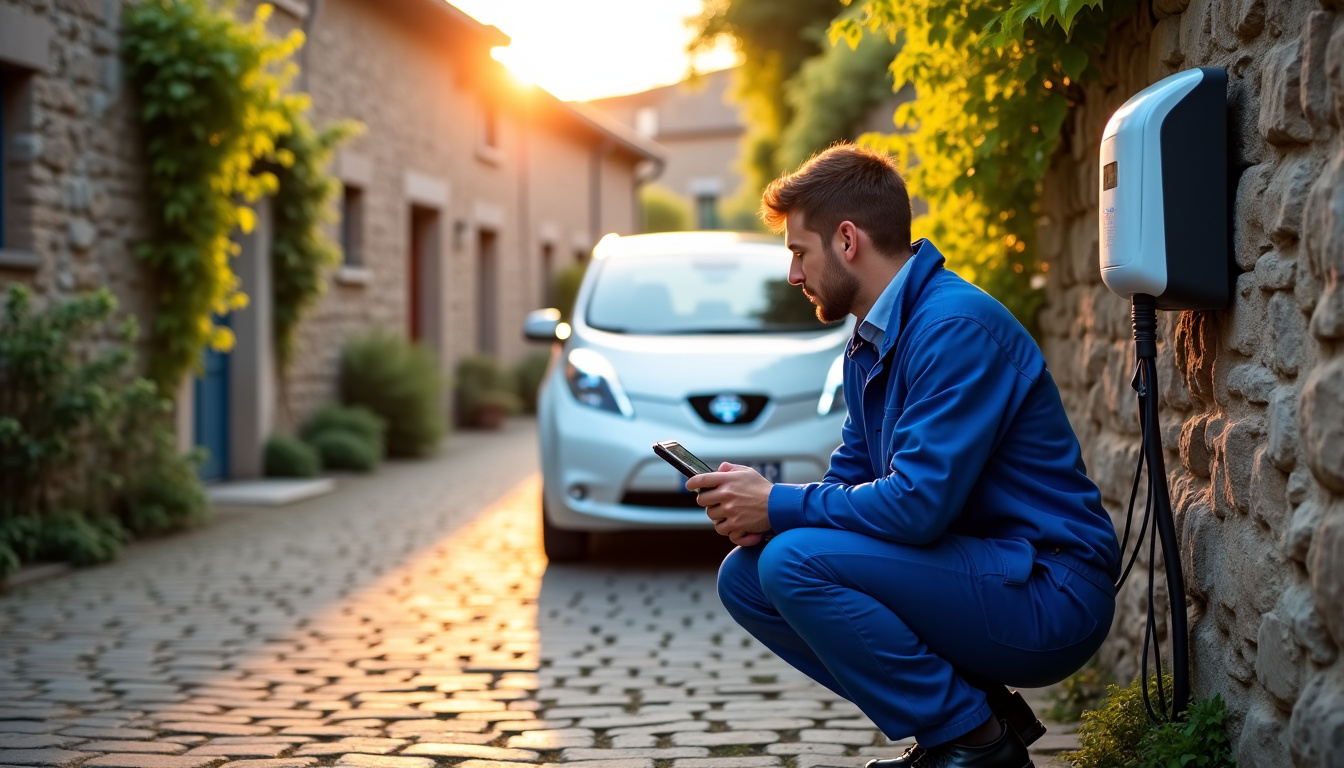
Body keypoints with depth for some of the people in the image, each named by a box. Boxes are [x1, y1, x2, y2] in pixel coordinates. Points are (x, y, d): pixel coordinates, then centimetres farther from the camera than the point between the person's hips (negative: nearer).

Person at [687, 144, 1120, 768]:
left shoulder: (957, 327, -19)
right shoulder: (871, 340, 12)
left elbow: (920, 505, -26)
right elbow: (851, 478, 18)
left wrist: (779, 506, -14)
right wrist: (760, 514, -3)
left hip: (1049, 599, -10)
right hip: (978, 573, 10)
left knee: (796, 562, -24)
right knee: (745, 575, 4)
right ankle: (972, 708, 7)